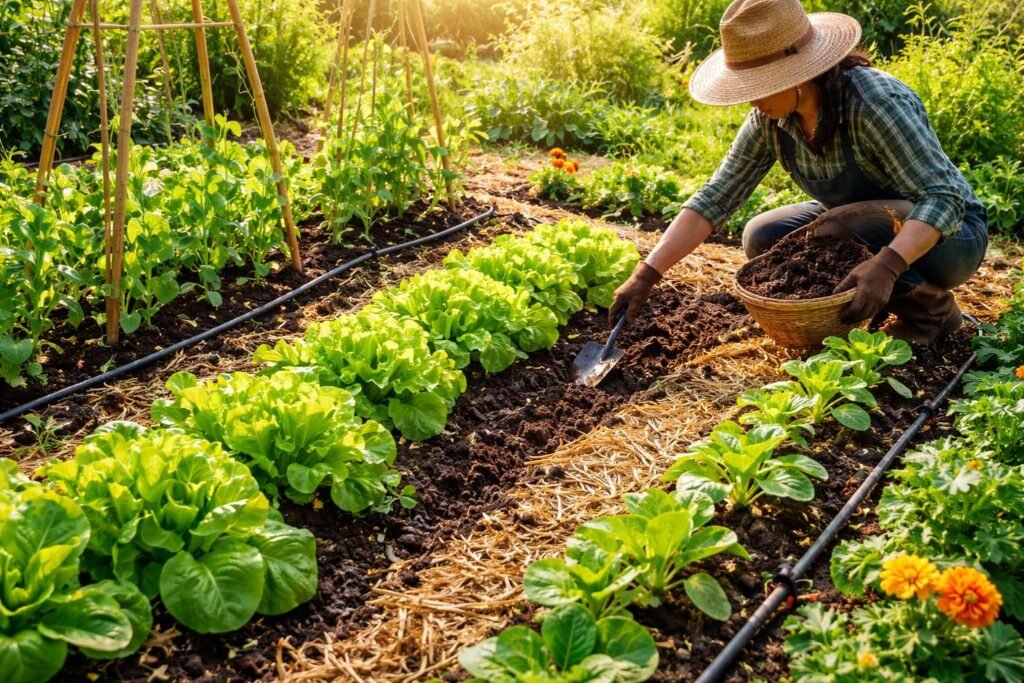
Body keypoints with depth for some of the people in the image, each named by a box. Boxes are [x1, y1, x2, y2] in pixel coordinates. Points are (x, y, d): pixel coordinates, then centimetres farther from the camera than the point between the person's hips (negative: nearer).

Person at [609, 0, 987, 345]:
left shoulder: (875, 102, -33)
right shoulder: (770, 119, -13)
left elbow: (945, 198, -35)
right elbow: (713, 199, -13)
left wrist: (886, 265, -52)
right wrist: (645, 275, -21)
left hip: (951, 229, -7)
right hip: (861, 223, 7)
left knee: (837, 229, -32)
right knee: (762, 238, -8)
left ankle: (933, 308, -7)